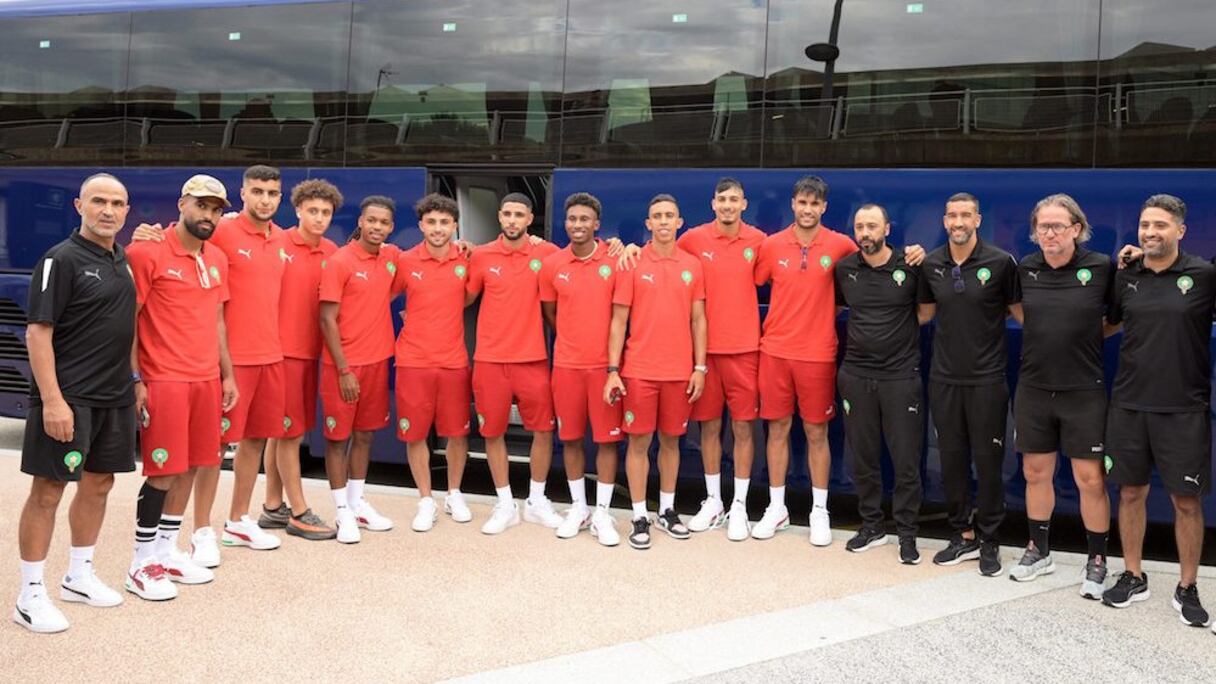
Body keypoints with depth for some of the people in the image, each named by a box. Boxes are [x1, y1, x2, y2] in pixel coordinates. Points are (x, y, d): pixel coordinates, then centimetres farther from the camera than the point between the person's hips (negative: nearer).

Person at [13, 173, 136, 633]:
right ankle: (30, 595, 7)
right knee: (47, 490, -2)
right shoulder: (62, 259, -10)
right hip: (68, 398, -7)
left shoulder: (123, 260, 12)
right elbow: (37, 333, -15)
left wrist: (133, 381, 15)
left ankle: (79, 576, 29)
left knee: (98, 484, 14)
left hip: (116, 396, 8)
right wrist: (51, 400, -21)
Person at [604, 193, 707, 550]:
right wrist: (613, 370, -8)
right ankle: (640, 517, 13)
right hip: (639, 370, -2)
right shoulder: (632, 264, -2)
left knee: (671, 439, 12)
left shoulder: (692, 265, 5)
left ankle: (668, 510, 26)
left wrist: (700, 367, 2)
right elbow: (618, 320, -2)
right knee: (639, 441, 3)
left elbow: (698, 320, 8)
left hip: (680, 371, 2)